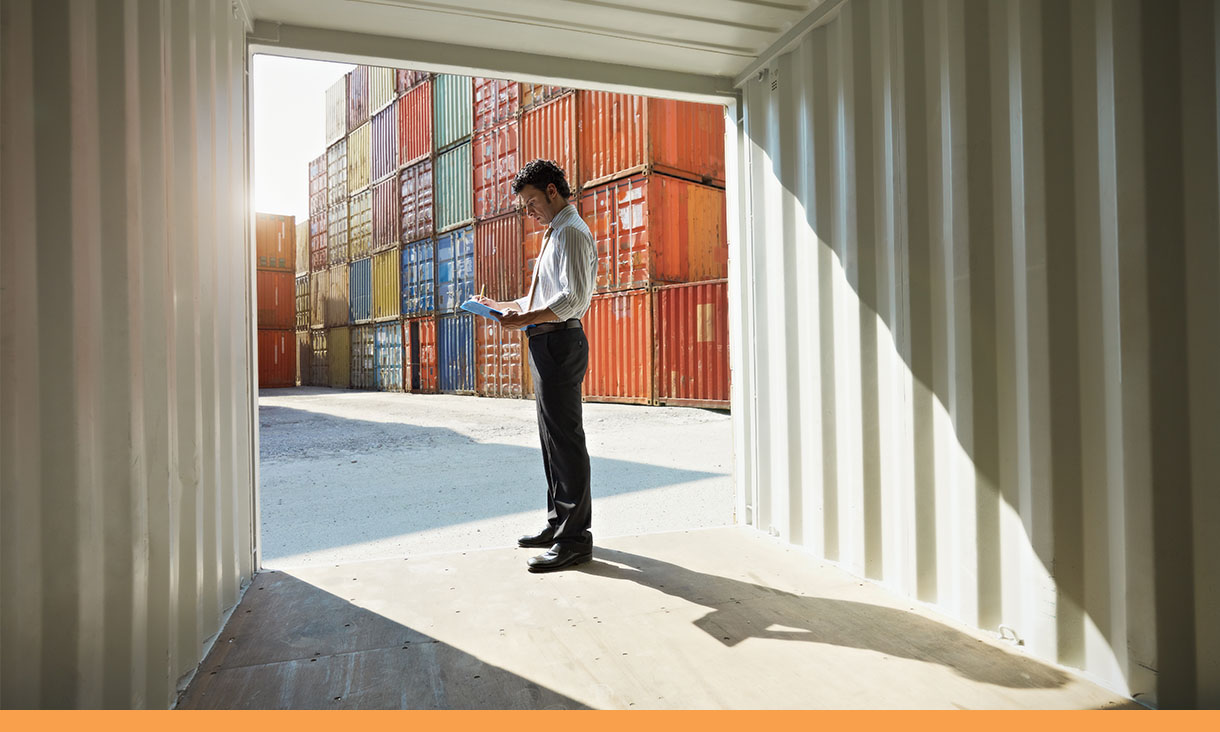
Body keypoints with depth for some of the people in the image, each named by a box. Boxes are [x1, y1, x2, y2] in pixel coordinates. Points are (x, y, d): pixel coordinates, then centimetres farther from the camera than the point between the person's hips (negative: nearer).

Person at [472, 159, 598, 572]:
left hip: (559, 341, -11)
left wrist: (524, 319, -22)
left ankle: (575, 538, 0)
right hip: (548, 343, 11)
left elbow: (572, 299, -22)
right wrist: (502, 307, 17)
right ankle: (558, 524, 27)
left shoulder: (570, 232, -10)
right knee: (552, 436, 15)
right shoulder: (555, 234, 22)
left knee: (564, 438, -7)